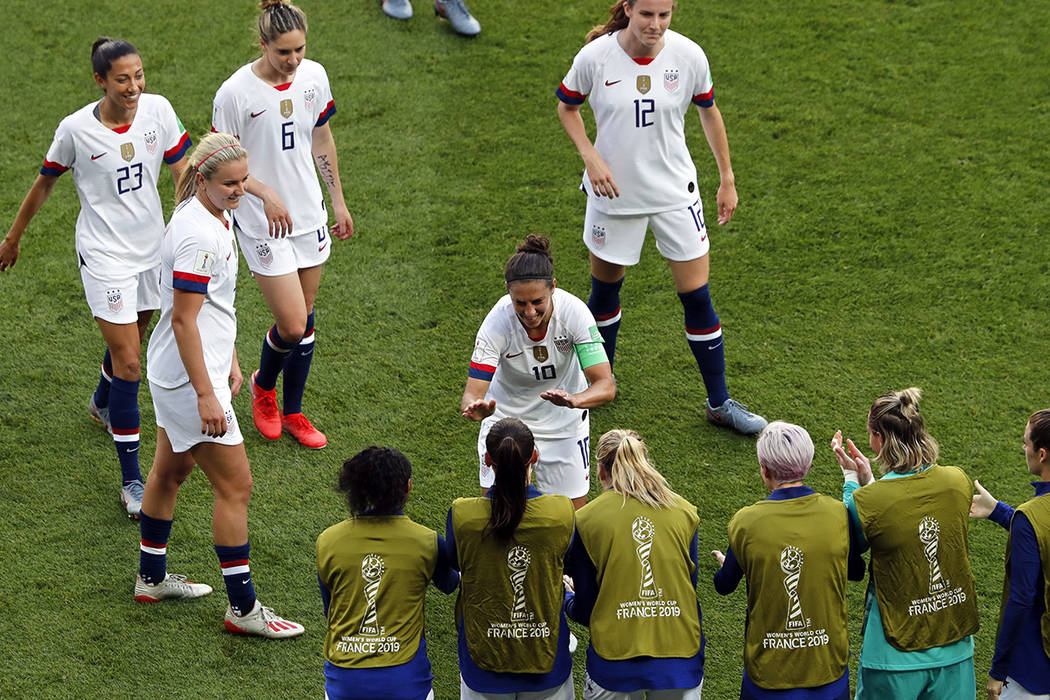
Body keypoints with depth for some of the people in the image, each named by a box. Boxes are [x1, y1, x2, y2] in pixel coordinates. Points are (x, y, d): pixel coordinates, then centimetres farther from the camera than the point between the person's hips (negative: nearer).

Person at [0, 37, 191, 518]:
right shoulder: (76, 129, -17)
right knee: (128, 362, -10)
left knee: (132, 338, 25)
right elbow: (45, 183, -1)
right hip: (104, 254, -5)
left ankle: (102, 404, 59)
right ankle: (131, 482, -4)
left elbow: (183, 172, 2)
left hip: (151, 247, 5)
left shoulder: (158, 110, -9)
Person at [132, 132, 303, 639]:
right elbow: (184, 320, -25)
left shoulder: (214, 218, 6)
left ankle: (151, 578, 38)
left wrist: (230, 362, 20)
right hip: (188, 376, -10)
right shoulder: (196, 234, -25)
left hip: (174, 373, 10)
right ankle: (242, 608, 5)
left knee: (171, 470, 22)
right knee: (235, 486, -4)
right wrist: (205, 395, -24)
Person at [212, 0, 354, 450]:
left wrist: (338, 201, 15)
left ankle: (292, 412, 31)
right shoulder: (236, 92, -19)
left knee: (305, 320, 13)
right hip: (263, 225, -5)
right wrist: (266, 193, -25)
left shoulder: (314, 76, -3)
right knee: (292, 326, -7)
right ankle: (263, 385, 26)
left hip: (310, 215, 5)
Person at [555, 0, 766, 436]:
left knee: (696, 297, 1)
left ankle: (719, 403, 14)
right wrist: (591, 158, -14)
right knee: (605, 288, 15)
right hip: (614, 192, 0)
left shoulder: (688, 56, -12)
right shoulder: (595, 56, -15)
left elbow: (709, 111, 5)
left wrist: (727, 179, 9)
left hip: (675, 193, 0)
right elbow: (567, 108, 2)